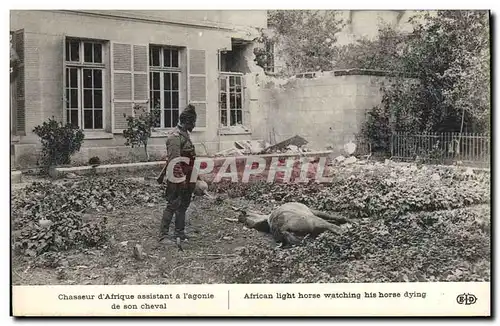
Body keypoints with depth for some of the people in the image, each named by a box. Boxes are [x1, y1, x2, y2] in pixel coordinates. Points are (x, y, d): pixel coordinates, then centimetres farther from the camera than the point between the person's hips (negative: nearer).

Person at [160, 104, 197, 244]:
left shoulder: (184, 134, 16)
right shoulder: (175, 136, -16)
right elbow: (174, 160, -22)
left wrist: (191, 178, 24)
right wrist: (181, 178, -25)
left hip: (186, 179, 10)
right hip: (177, 179, -10)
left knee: (183, 205, 14)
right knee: (173, 205, -7)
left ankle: (179, 233, 22)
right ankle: (163, 235, -2)